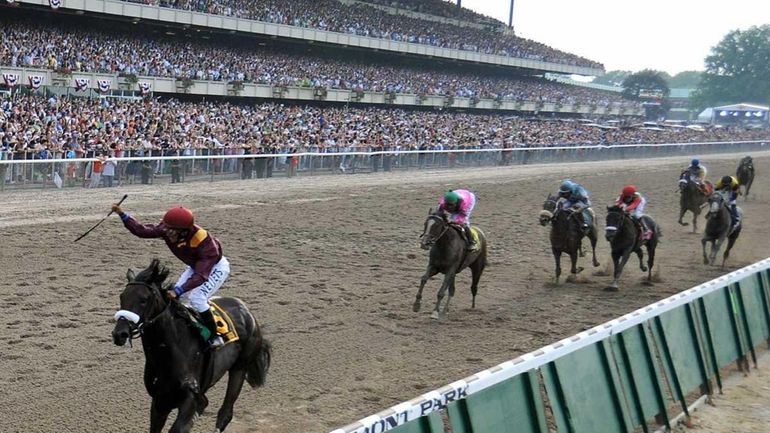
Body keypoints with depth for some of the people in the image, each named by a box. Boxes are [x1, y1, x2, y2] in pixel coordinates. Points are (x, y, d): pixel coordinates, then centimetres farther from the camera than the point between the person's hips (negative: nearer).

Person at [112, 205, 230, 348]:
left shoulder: (204, 242, -42)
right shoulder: (166, 229, -23)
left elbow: (201, 275, -43)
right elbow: (142, 231, -13)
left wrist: (178, 291, -53)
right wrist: (123, 215, -25)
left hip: (217, 267, -8)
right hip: (196, 266, 8)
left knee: (197, 299, -24)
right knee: (175, 298, -3)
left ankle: (215, 339, -13)